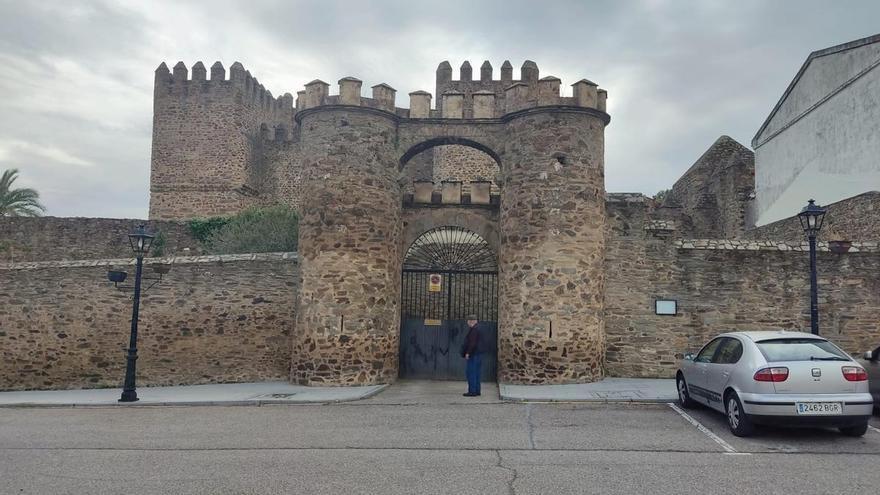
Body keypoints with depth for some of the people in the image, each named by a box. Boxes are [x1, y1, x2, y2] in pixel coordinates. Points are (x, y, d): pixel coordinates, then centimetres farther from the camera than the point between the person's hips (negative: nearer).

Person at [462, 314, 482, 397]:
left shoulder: (474, 329, -16)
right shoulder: (477, 328, 15)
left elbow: (472, 343, -23)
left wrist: (468, 353, -20)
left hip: (473, 355, -10)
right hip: (477, 354, 10)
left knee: (471, 373, -7)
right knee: (476, 373, 12)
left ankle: (472, 391, -6)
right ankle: (476, 391, 16)